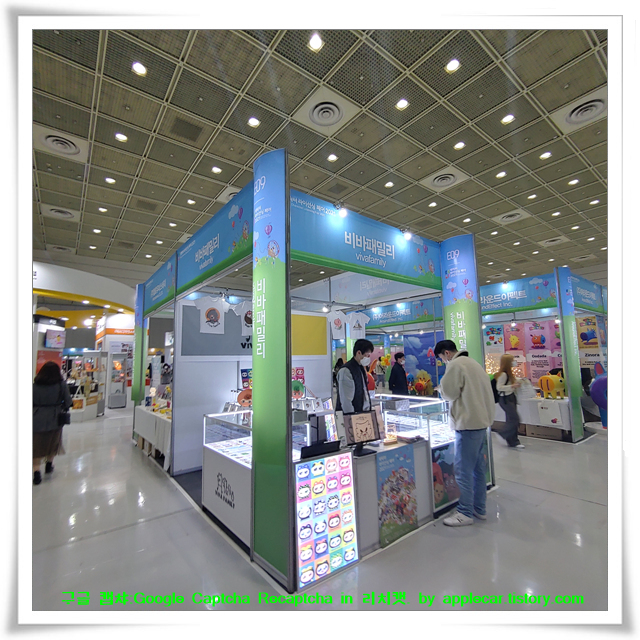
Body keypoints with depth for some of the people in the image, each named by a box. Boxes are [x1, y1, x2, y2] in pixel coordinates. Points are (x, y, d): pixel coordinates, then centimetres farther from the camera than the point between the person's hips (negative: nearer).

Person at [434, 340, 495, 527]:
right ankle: (479, 508, 27)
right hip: (481, 420, 10)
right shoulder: (473, 363, 17)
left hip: (468, 423, -10)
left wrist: (444, 380, 3)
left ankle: (465, 513, 7)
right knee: (478, 467, 17)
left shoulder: (456, 365, -13)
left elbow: (448, 392, -13)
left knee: (463, 469, -2)